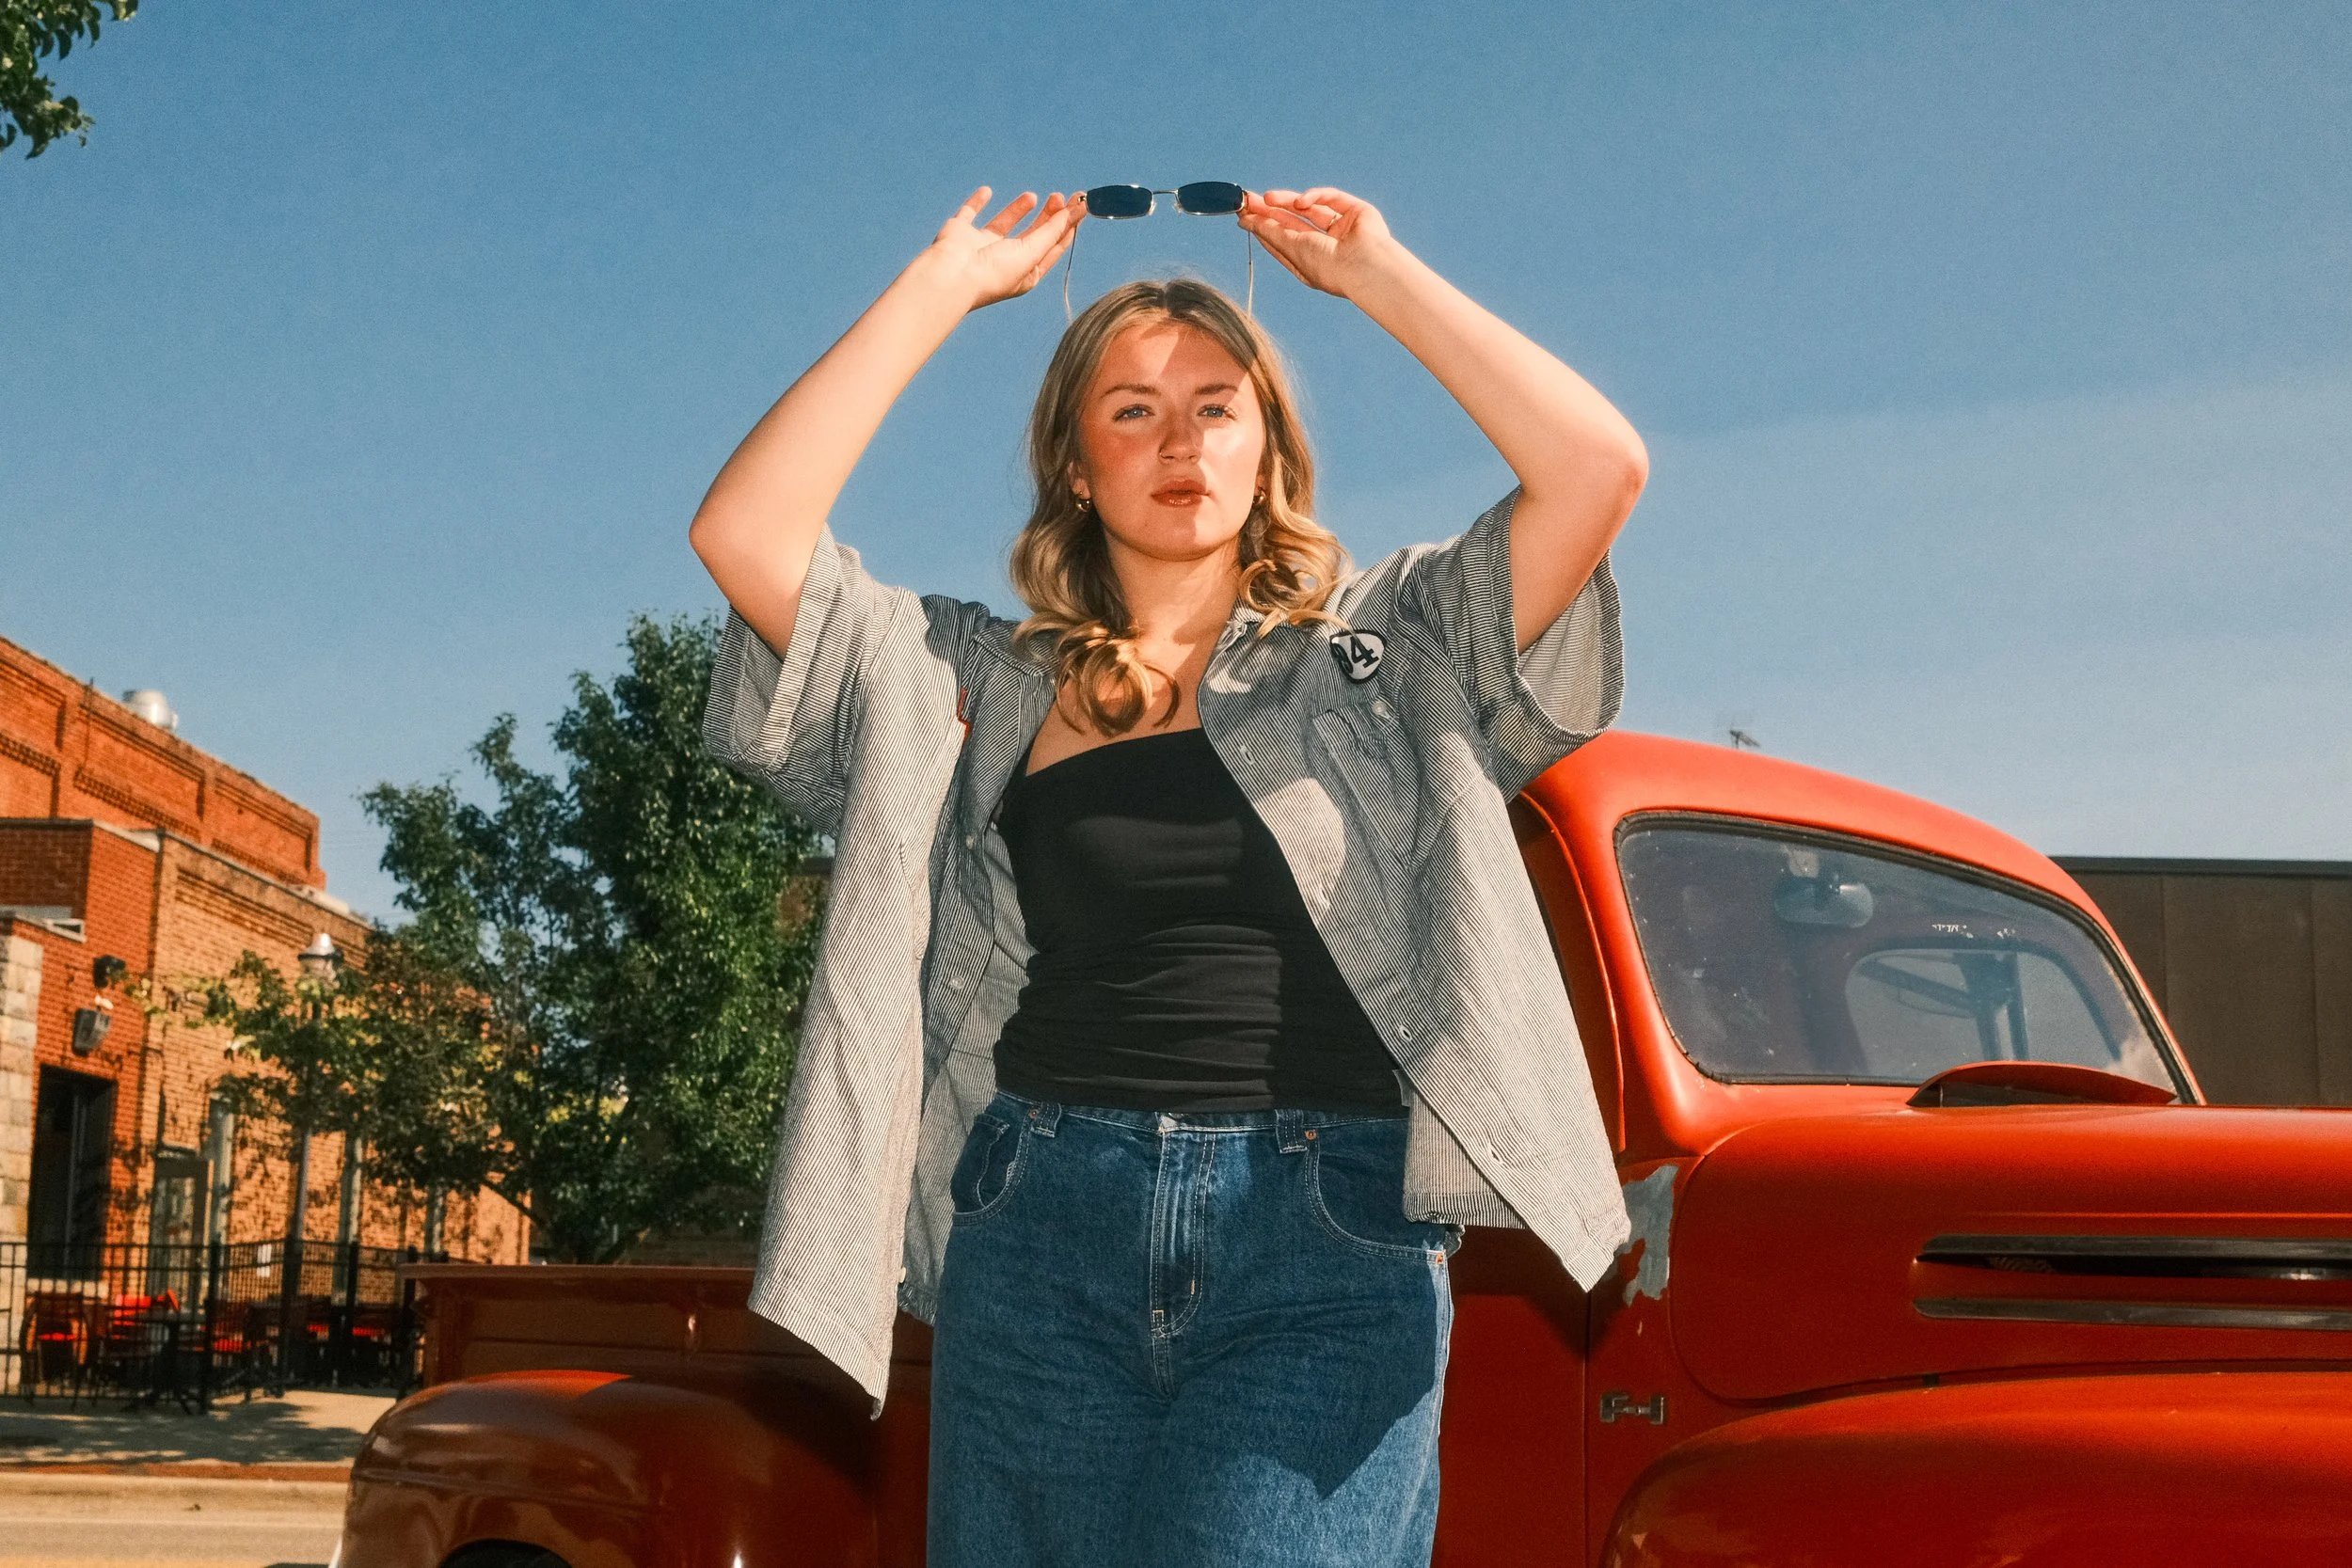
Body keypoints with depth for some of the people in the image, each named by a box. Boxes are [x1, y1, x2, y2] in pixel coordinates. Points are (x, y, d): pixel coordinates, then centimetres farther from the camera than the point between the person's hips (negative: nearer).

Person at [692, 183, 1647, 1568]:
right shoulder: (981, 683, 16)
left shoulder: (1389, 647, 14)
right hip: (1043, 1237, 2)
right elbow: (743, 532, 5)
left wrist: (1371, 268, 9)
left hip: (1325, 1249, -2)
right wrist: (950, 283, 11)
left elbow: (1600, 467, 1)